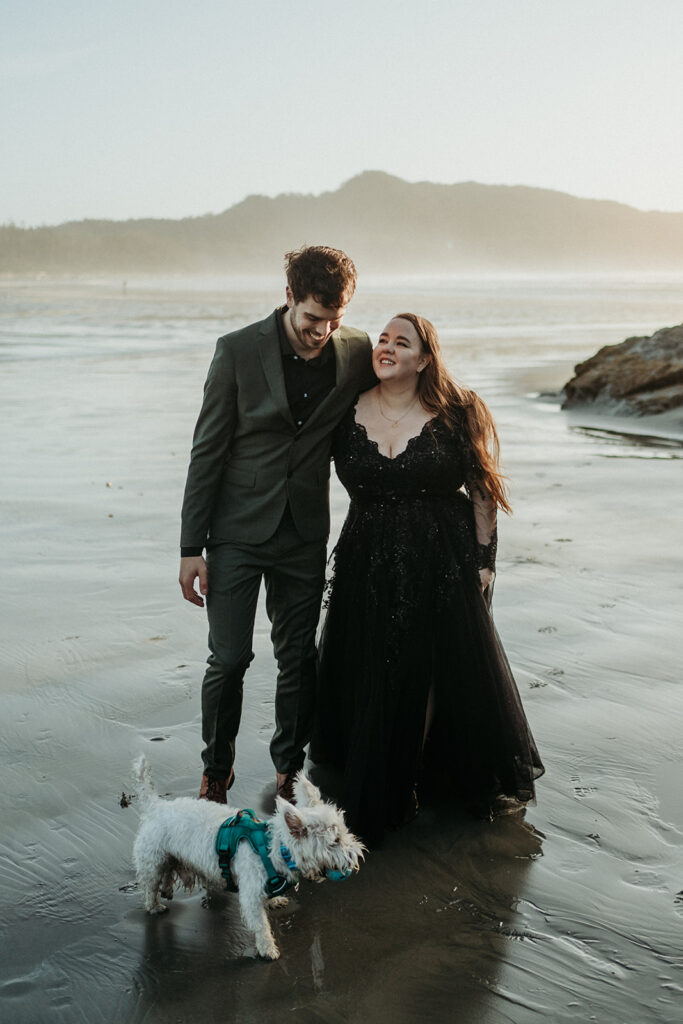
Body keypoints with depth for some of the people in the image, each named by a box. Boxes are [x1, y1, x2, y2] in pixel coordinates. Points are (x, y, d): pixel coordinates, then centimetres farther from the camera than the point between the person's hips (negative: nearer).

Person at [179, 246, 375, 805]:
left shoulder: (356, 351, -3)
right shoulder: (238, 350, -11)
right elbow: (208, 451, -7)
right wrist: (192, 548, -9)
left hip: (305, 535, 3)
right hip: (238, 529, -2)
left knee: (299, 658, 10)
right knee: (229, 658, -3)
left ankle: (290, 768, 30)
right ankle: (217, 770, 20)